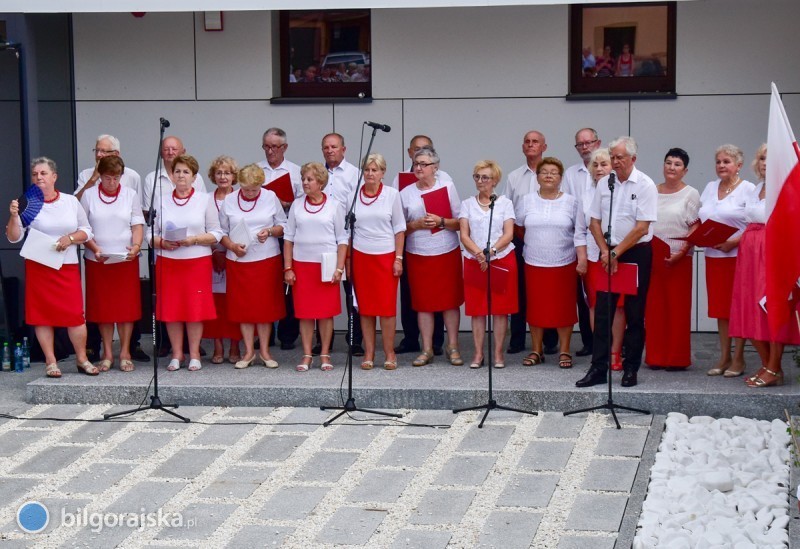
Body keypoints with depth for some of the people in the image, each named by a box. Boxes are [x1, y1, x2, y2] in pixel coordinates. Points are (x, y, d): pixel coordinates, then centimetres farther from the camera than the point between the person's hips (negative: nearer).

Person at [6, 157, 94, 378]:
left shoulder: (71, 201, 7)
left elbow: (86, 231, 11)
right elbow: (14, 237, -2)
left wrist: (70, 238, -7)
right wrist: (14, 217, -19)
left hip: (68, 266, 1)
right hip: (38, 267, -1)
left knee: (75, 313, -4)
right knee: (43, 314, 0)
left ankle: (82, 359, 10)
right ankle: (50, 362, 9)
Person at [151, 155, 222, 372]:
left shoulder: (206, 200, 5)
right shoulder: (162, 202, 11)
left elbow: (216, 234, 1)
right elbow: (152, 234, 9)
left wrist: (193, 240, -14)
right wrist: (163, 243, -11)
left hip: (198, 262, -2)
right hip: (167, 262, 2)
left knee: (196, 308, -2)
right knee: (171, 308, 2)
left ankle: (194, 354, 9)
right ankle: (176, 354, 13)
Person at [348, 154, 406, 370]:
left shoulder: (392, 194, 1)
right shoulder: (354, 195, 5)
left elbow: (399, 228, 3)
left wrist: (398, 258, -3)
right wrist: (347, 259, 6)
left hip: (386, 255, -2)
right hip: (360, 255, 2)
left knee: (387, 305, -3)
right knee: (365, 306, 3)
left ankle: (389, 353, 6)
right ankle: (369, 353, 9)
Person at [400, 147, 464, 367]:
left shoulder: (448, 187, 3)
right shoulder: (406, 193, 7)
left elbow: (461, 222, 2)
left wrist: (441, 222, -14)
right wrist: (417, 224, -9)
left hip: (447, 252, -1)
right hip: (418, 254, 1)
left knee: (450, 299, 2)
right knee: (423, 301, 2)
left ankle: (452, 346, 11)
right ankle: (427, 349, 9)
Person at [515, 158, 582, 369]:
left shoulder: (571, 202, 1)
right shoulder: (527, 201, 4)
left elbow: (579, 233, -1)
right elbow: (516, 227, 14)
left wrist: (582, 259, -8)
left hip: (564, 264, -1)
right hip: (534, 264, 1)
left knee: (563, 307, 1)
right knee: (536, 306, 5)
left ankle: (564, 351, 11)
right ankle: (536, 351, 16)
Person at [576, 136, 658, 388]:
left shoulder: (644, 185, -7)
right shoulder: (604, 183, 7)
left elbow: (642, 228, -13)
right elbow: (594, 222, 10)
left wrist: (616, 253, -13)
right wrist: (605, 251, -3)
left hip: (636, 253, -4)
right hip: (609, 254, 4)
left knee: (634, 315, 3)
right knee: (602, 312, 1)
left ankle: (631, 369, 10)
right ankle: (598, 368, 4)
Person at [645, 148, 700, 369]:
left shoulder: (690, 194, 1)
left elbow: (695, 229, -4)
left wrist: (681, 253, -15)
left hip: (678, 258, -3)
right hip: (652, 257, 4)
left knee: (678, 307, -1)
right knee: (653, 307, 4)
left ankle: (677, 358, 6)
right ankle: (655, 356, 11)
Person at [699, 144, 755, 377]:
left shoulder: (748, 189, -5)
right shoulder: (710, 188, 15)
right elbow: (702, 220, 19)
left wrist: (734, 241, -21)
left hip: (738, 254, -6)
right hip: (713, 255, 6)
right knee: (720, 306, 7)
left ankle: (738, 359, 4)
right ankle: (724, 357, 13)